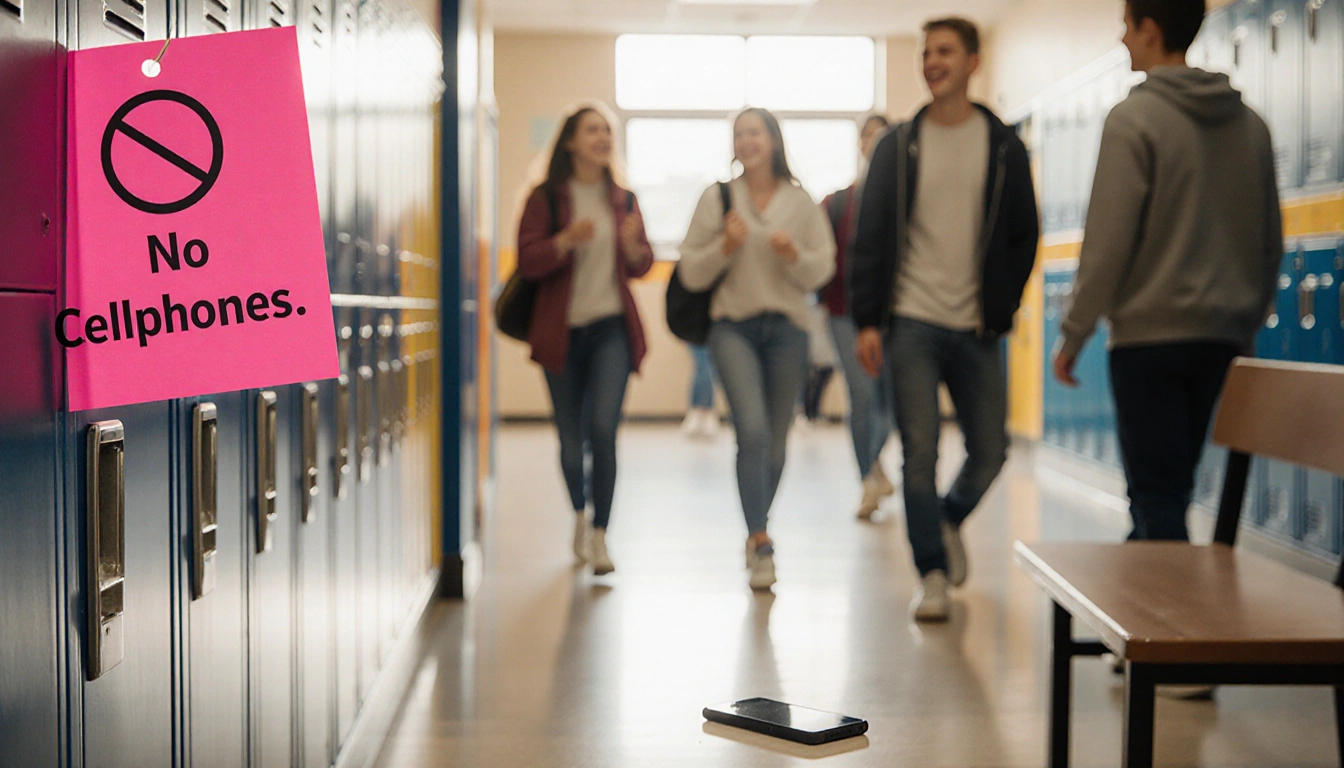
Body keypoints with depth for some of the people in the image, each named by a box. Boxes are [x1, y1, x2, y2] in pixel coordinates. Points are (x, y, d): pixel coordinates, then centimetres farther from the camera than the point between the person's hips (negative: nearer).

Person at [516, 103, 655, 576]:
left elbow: (641, 267, 14)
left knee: (603, 427, -16)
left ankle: (600, 535, -10)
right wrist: (566, 240, -23)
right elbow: (527, 261, -7)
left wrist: (633, 246, -8)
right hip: (562, 329, -1)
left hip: (611, 327, 1)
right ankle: (580, 515, 35)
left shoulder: (623, 200, 10)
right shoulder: (547, 198, 0)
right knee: (571, 439, 8)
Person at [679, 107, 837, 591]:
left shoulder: (801, 203, 7)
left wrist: (794, 254, -12)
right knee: (753, 429, -19)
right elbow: (692, 273, 4)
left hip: (787, 328, 2)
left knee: (776, 441, 7)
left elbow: (822, 272, 6)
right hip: (733, 326, -2)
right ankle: (760, 542, -17)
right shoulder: (717, 199, 4)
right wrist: (725, 246, -12)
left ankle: (756, 532, 27)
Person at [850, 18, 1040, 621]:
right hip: (913, 324, -1)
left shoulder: (1004, 148, 6)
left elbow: (1024, 236, 9)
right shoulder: (898, 147, 4)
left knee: (989, 453, 4)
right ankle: (932, 574, 7)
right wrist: (866, 319, -5)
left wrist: (1002, 309, 0)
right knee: (920, 454, -5)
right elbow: (870, 238, 2)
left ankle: (949, 520, 35)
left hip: (976, 329, 1)